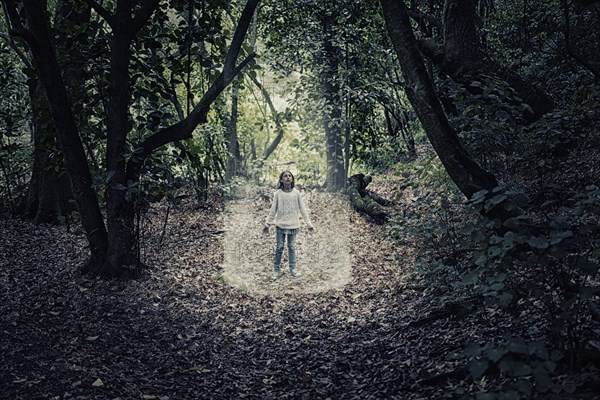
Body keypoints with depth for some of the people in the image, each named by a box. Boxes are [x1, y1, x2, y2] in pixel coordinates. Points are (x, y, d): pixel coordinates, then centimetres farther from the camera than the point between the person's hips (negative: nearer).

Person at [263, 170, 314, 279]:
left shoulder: (296, 193, -2)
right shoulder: (278, 194, -3)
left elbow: (302, 209, 3)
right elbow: (273, 210, 3)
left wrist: (309, 224, 3)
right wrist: (267, 224, 3)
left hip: (293, 225, 1)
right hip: (280, 225, -1)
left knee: (292, 247, 10)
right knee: (279, 248, 3)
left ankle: (293, 268, 21)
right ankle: (277, 270, 12)